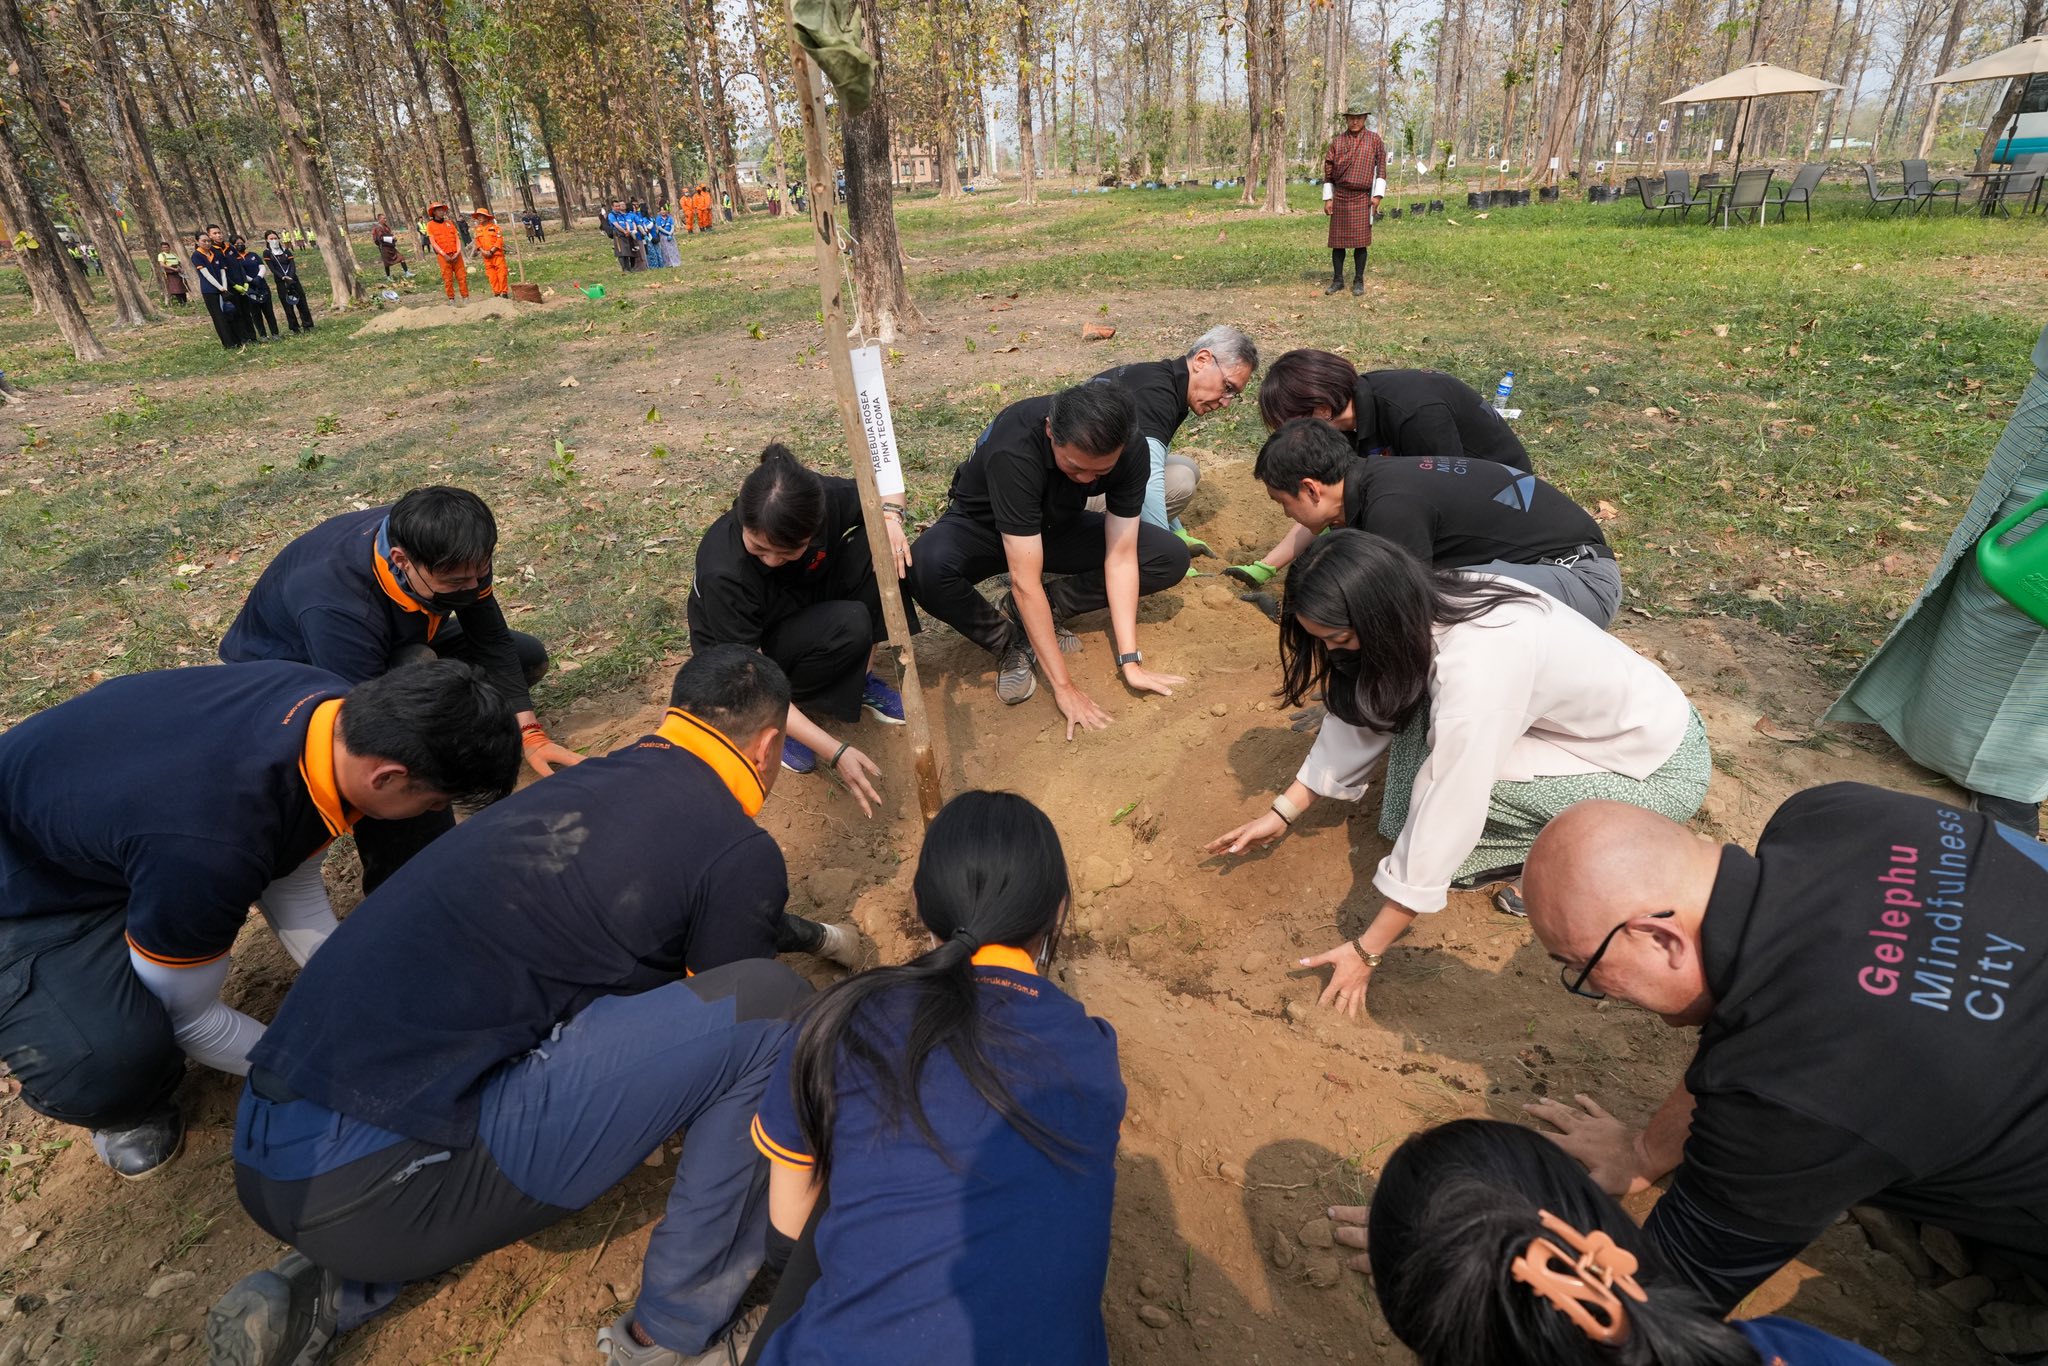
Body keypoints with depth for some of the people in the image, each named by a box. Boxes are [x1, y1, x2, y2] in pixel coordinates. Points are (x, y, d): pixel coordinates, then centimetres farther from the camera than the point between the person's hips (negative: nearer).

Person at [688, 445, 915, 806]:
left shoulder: (820, 498, -26)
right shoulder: (723, 574, -37)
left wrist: (890, 518, -28)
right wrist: (836, 751, -40)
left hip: (806, 611, 5)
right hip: (748, 649, -5)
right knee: (849, 627, -34)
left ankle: (859, 678, -6)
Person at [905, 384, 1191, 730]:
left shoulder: (1131, 450, -24)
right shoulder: (1014, 450, -39)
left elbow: (1120, 558, -20)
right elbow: (1025, 581, -38)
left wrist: (1130, 662, -25)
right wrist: (1064, 686, -36)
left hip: (1057, 527, 4)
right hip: (983, 529, -4)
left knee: (1172, 558, -13)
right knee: (927, 569, -39)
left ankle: (1036, 612, -6)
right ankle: (1007, 642, -10)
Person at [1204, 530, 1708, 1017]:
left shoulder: (1474, 672, -36)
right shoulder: (1422, 608, -12)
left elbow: (1443, 822, -31)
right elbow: (1358, 710, -1)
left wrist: (1367, 951, -21)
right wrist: (1283, 812, -2)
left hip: (1664, 770, -7)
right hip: (1584, 721, 8)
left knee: (1444, 770, -25)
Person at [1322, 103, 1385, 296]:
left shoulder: (1374, 140, 3)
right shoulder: (1336, 142, 6)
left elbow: (1381, 167, 1)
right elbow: (1328, 171, 7)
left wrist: (1377, 195, -8)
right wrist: (1327, 199, 1)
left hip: (1362, 197, -2)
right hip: (1340, 197, 2)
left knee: (1360, 242, -2)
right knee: (1338, 240, 2)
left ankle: (1358, 281, 6)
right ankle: (1337, 281, 11)